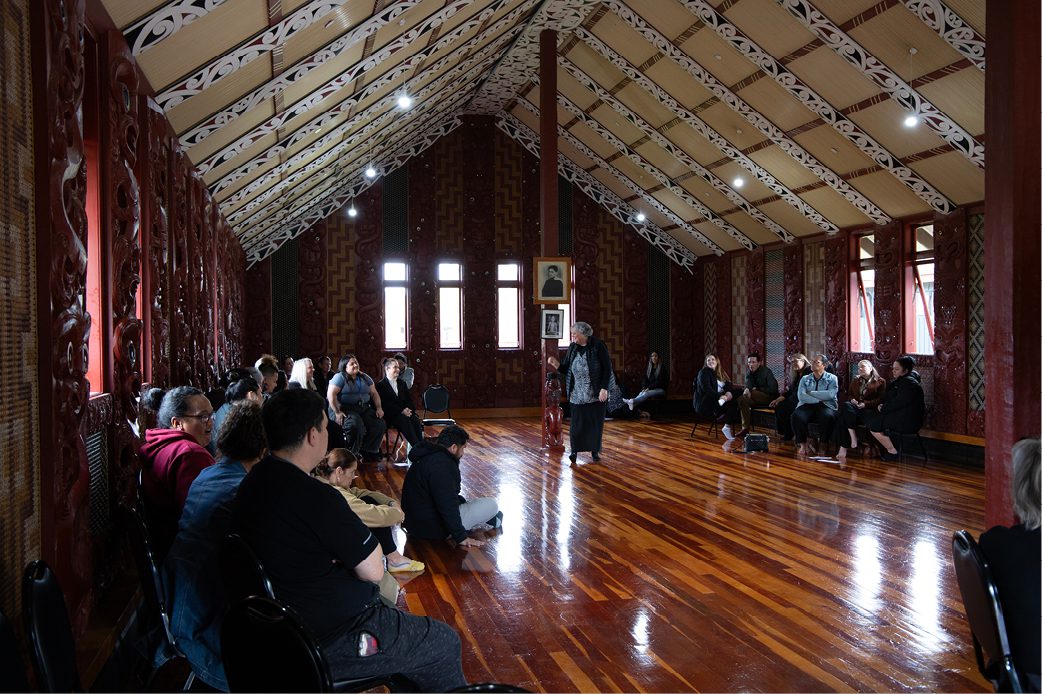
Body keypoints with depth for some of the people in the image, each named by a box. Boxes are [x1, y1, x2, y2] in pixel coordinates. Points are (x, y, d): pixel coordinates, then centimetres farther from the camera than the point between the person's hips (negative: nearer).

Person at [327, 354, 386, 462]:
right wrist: (337, 412, -19)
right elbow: (331, 394, -13)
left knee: (380, 424, -16)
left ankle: (368, 452, -3)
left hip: (364, 409, 6)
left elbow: (374, 393, 18)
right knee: (356, 424, -36)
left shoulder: (364, 378, 18)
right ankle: (351, 455, -18)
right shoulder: (340, 377, -2)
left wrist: (379, 408, 4)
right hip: (345, 409, -6)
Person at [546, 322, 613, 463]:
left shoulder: (598, 346, -9)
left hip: (595, 393, -3)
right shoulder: (572, 347, 4)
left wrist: (604, 389, -14)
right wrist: (556, 364, -12)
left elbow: (607, 369, -8)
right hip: (577, 394, 3)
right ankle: (574, 450, 13)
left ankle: (594, 451, 17)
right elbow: (566, 370, 8)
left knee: (595, 422, 5)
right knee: (577, 422, 2)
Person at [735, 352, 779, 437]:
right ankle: (745, 428, -30)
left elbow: (772, 389, -15)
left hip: (770, 397, -7)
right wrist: (747, 389, -37)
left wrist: (757, 389, -14)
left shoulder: (767, 372, -9)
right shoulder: (749, 373, 8)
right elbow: (748, 385, -12)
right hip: (757, 398, 7)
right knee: (744, 400, -24)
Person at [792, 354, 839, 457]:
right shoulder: (805, 379, 18)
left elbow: (830, 394, -9)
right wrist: (819, 399, -10)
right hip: (808, 406, 2)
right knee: (797, 416, -31)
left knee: (827, 416, -38)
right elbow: (801, 396, 1)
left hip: (826, 406, -2)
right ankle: (802, 445, -17)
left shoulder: (832, 378, 11)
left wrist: (810, 393, -3)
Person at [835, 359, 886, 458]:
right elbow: (850, 394, 30)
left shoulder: (880, 382, 9)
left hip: (869, 410, -5)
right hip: (855, 407, 5)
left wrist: (865, 404, -16)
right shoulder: (856, 381, 28)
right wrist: (852, 400, 5)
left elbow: (880, 399, -2)